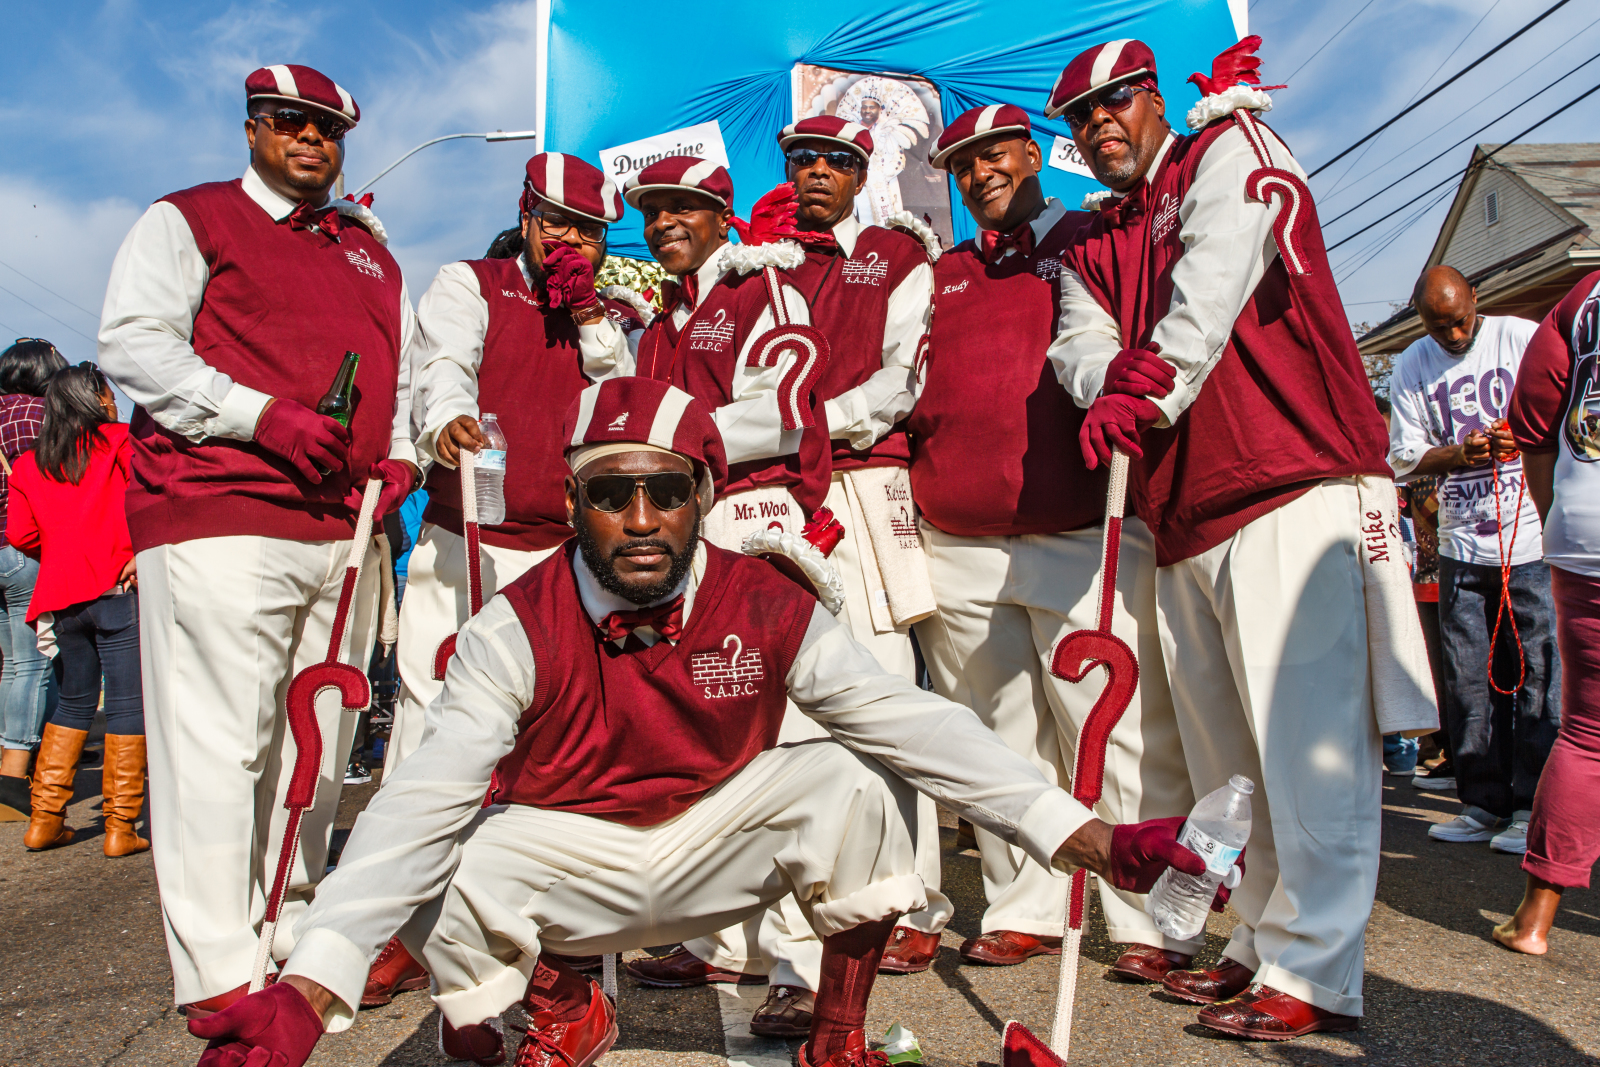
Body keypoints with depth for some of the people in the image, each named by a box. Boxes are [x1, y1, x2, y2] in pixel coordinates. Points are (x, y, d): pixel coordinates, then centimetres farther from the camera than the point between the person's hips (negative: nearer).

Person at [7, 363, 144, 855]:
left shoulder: (28, 464, 15)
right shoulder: (119, 441, 2)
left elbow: (20, 533, 8)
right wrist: (139, 553, -11)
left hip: (61, 595, 6)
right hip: (117, 591, -6)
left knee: (74, 703, 18)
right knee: (127, 705, -2)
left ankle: (44, 819, 19)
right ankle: (121, 828, -2)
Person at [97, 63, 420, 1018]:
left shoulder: (369, 249, 25)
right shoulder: (190, 219, 8)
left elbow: (406, 363, 27)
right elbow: (132, 343, -3)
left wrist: (400, 451, 7)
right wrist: (263, 415, -15)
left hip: (347, 524, 6)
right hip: (219, 519, -5)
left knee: (319, 740, 8)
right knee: (219, 742, -8)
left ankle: (292, 933, 20)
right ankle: (218, 974, -1)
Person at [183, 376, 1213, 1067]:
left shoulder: (769, 610, -16)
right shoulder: (517, 629, -21)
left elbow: (921, 723, -20)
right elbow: (423, 799, -29)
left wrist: (1092, 838, -29)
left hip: (720, 841, 1)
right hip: (566, 858, 0)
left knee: (857, 776, -22)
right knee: (446, 880, -27)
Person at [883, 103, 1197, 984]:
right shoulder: (940, 276, 22)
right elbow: (905, 382, 23)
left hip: (1086, 537, -4)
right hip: (956, 545, 4)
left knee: (1120, 734, -3)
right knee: (1002, 741, 10)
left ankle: (1154, 926, 9)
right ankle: (1025, 912, 22)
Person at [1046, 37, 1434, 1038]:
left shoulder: (1232, 152, 9)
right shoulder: (1092, 248, 23)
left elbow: (1216, 274, -11)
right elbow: (1080, 348, 6)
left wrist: (1151, 381, -23)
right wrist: (1114, 379, -17)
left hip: (1297, 487, -6)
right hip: (1186, 517, 7)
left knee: (1306, 736, -10)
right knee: (1227, 757, 8)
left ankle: (1316, 973, -4)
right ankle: (1259, 944, 18)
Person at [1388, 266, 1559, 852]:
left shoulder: (1523, 338, 2)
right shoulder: (1411, 367, 8)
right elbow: (1404, 456, 6)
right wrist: (1458, 454, -13)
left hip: (1532, 538, -2)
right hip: (1460, 544, 3)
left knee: (1537, 674, -2)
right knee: (1466, 680, 4)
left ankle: (1530, 808, 7)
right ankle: (1483, 802, 15)